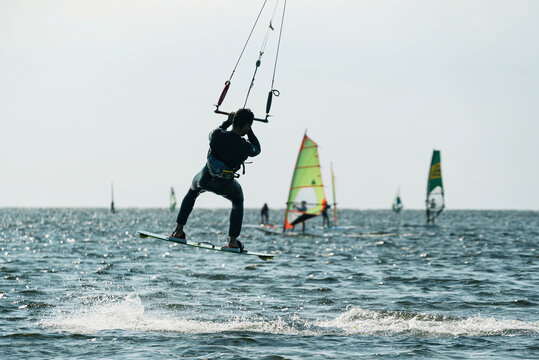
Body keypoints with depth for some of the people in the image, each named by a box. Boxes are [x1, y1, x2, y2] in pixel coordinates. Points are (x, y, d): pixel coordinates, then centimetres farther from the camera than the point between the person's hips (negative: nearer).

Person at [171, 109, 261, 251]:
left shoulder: (217, 135, -20)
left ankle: (179, 230, 33)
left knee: (192, 193, 35)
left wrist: (227, 122, 15)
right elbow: (257, 149, 4)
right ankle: (233, 241, 20)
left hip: (205, 180, 2)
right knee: (238, 201, 30)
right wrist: (249, 131, 7)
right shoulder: (246, 147, -22)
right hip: (225, 186, -2)